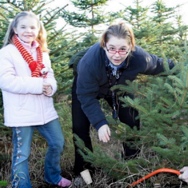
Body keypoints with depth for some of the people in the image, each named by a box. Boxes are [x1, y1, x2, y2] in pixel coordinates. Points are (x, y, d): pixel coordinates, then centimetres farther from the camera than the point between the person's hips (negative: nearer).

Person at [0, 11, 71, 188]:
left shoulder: (42, 53, 14)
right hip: (21, 113, -6)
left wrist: (50, 86, -12)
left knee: (57, 143, 17)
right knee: (21, 154, 1)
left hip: (45, 110, 7)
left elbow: (50, 75, 14)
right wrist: (38, 85, -21)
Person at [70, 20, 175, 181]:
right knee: (80, 127, -6)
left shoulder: (140, 58, -37)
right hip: (86, 85, -2)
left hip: (119, 86, 3)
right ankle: (83, 170, 11)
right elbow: (86, 96, -35)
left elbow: (162, 65, -13)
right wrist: (100, 123, -42)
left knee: (132, 122, 3)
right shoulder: (90, 60, -45)